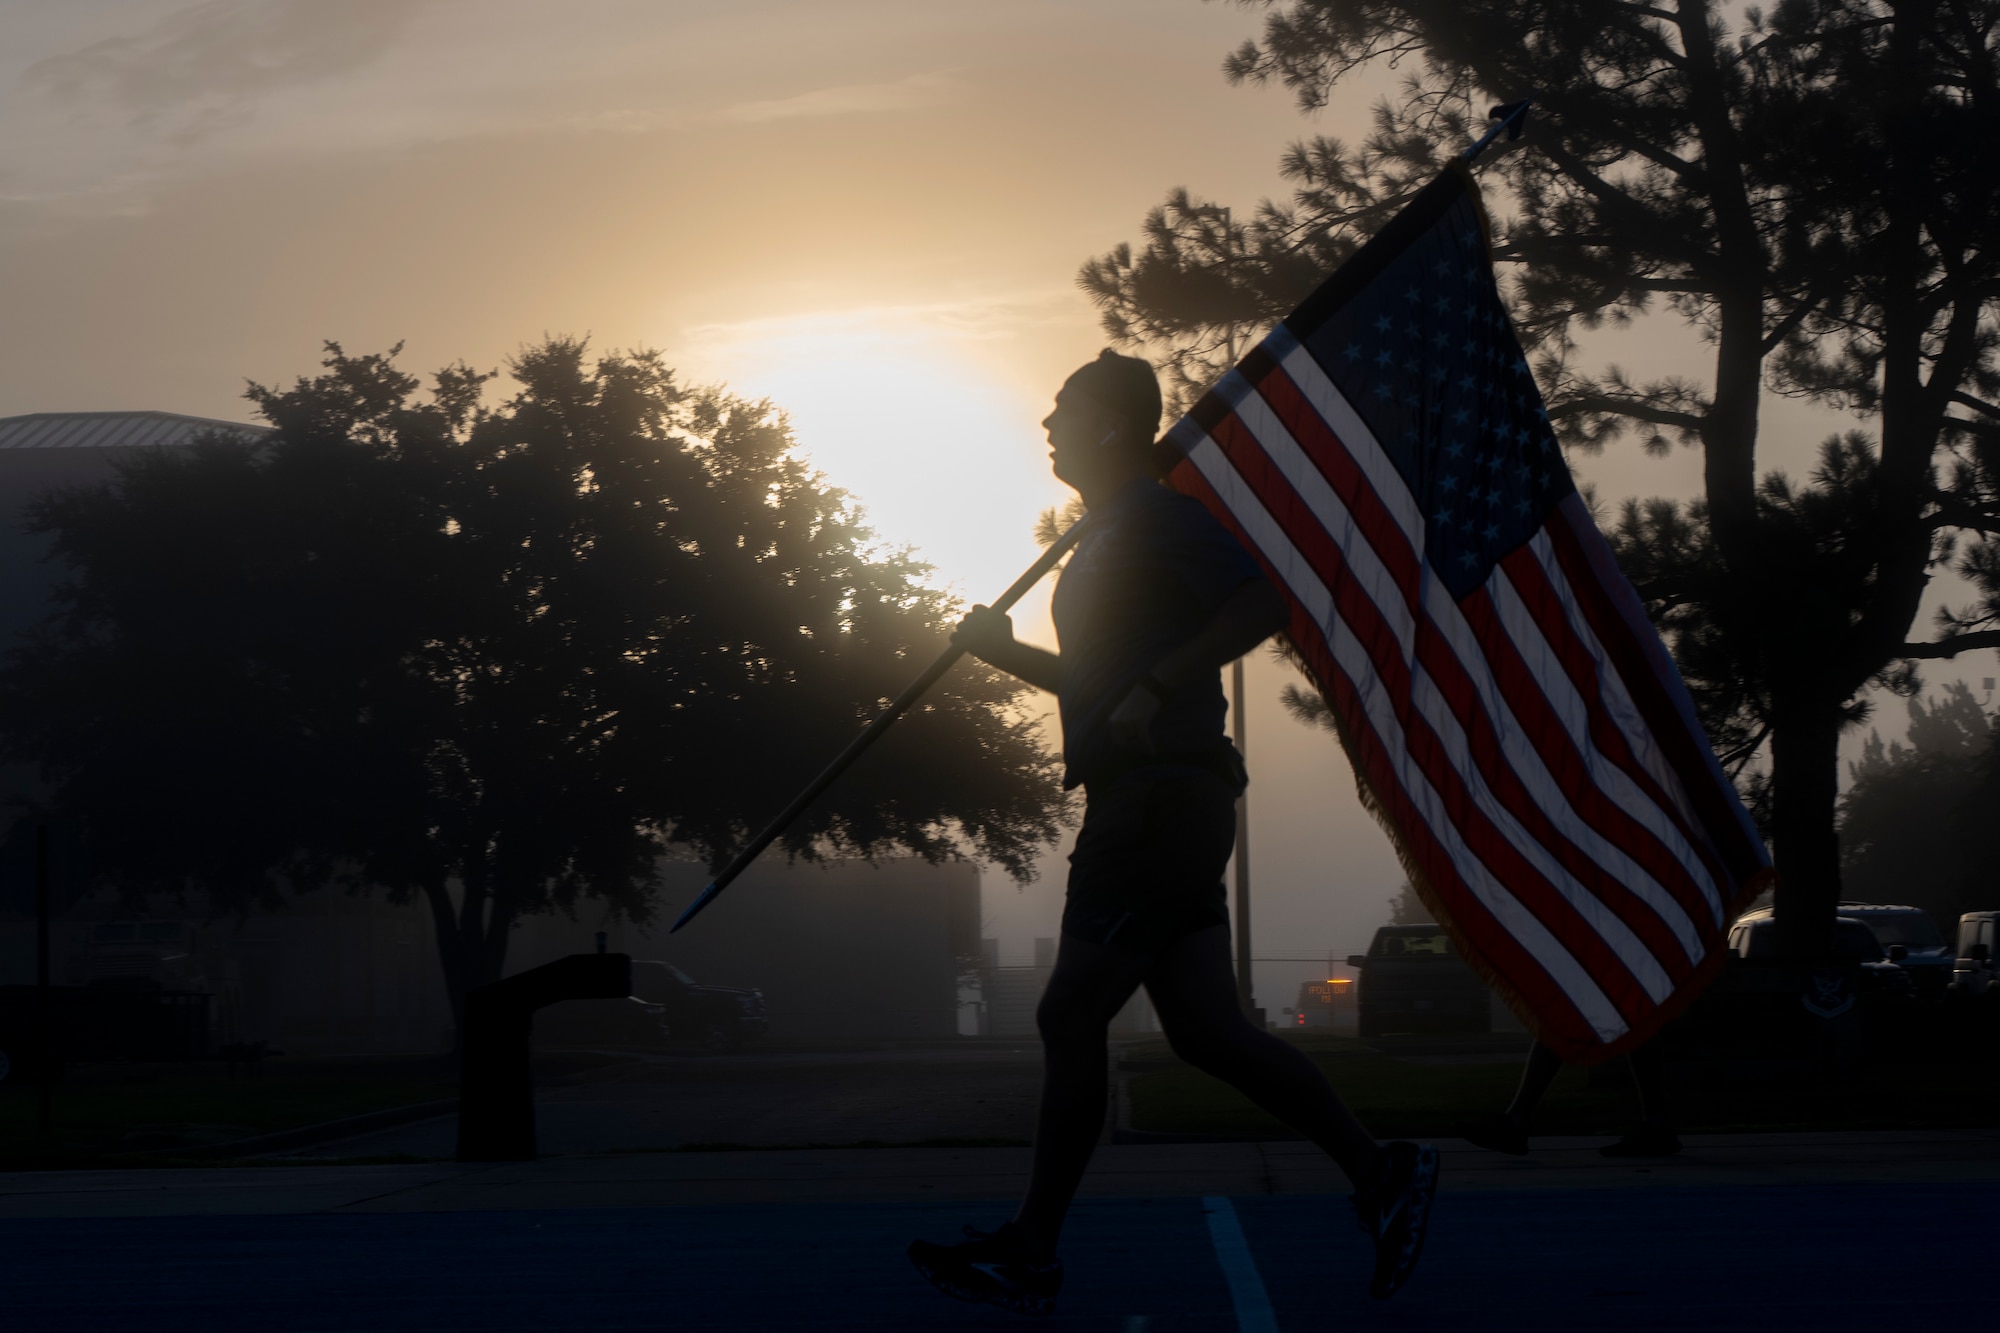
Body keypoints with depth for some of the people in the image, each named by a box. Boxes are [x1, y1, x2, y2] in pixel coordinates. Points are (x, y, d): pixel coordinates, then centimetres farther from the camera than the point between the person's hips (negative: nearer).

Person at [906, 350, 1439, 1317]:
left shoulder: (1158, 517, -7)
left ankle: (1029, 1255, 0)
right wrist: (1007, 652, 19)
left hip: (1160, 800, -10)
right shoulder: (1107, 537, 23)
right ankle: (1380, 1172, 8)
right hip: (1158, 809, 10)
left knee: (1070, 1018, -6)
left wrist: (1157, 686, -24)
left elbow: (1266, 598, -21)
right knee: (1205, 1029, 7)